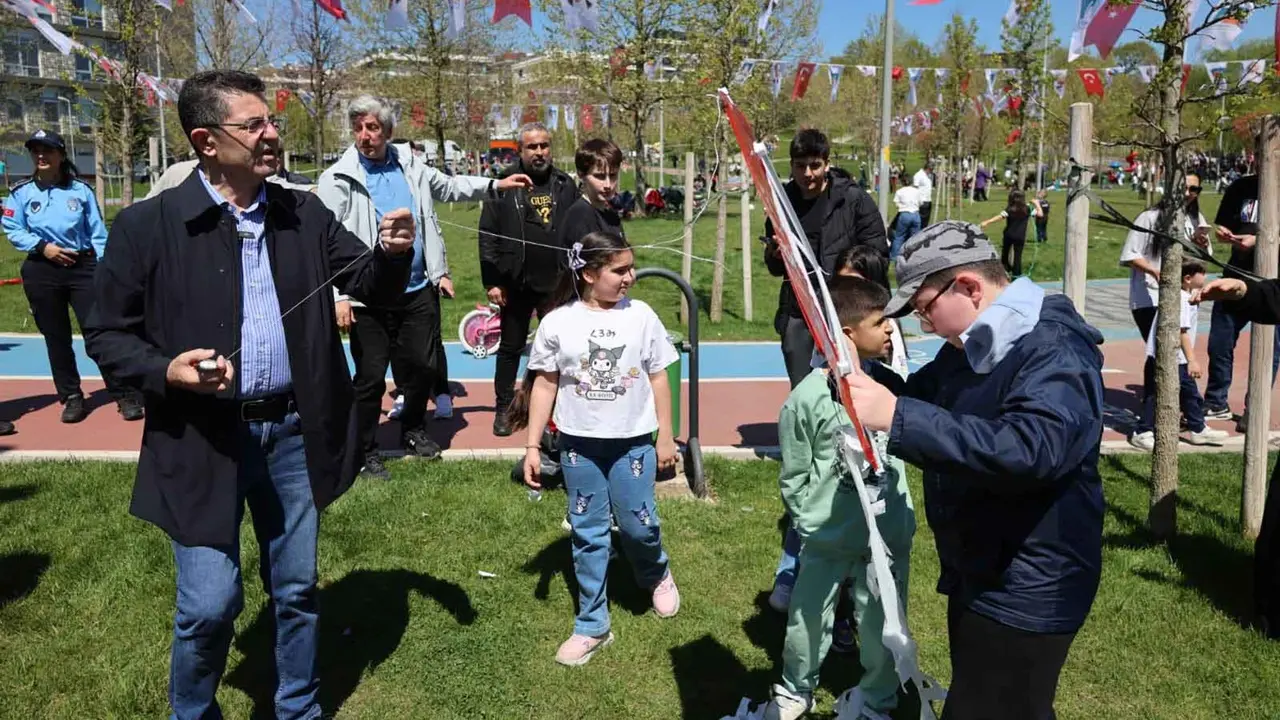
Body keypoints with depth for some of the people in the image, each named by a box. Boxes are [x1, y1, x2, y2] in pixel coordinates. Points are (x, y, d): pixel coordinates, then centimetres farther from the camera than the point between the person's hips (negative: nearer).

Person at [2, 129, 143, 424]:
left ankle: (124, 394, -1)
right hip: (41, 272, 2)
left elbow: (98, 233, 3)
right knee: (56, 337, 8)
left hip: (83, 267, -1)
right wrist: (42, 246, -11)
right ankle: (71, 397, 18)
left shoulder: (81, 190, 2)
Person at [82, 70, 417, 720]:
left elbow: (370, 284, 4)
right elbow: (106, 333, -2)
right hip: (204, 439, -3)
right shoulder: (148, 224, -7)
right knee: (209, 605, 2)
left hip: (294, 432, 4)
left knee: (298, 590, 16)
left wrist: (391, 252, -18)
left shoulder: (305, 214, 3)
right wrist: (164, 371, -21)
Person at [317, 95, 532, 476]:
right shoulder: (338, 179, -9)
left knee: (424, 366, 14)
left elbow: (447, 186, 24)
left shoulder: (408, 164, 7)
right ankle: (366, 450, 22)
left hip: (418, 291, 5)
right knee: (370, 377, 4)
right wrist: (338, 296, -20)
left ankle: (413, 430, 38)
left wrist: (495, 185, 21)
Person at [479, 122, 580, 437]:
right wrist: (491, 281, -8)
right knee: (511, 347, 10)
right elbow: (488, 236, -3)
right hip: (516, 284, -1)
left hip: (558, 284, 2)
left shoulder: (566, 185, 5)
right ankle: (503, 408, 22)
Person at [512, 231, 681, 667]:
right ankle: (592, 626, 22)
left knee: (638, 525, 2)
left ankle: (657, 575, 38)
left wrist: (665, 438, 5)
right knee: (587, 534, 9)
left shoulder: (641, 316, -4)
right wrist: (532, 446, -1)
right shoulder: (557, 323, -7)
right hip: (579, 444, 0)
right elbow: (545, 385, 0)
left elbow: (658, 378, 3)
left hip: (633, 442, 0)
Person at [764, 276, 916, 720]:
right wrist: (813, 521, -2)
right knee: (807, 624, 16)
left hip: (888, 537, 2)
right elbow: (794, 477, -4)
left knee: (883, 629, 16)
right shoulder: (806, 398, -16)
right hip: (826, 541, -2)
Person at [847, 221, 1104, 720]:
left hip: (1025, 595, -10)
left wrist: (896, 417, -45)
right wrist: (865, 379, -5)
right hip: (979, 577, 10)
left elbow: (1029, 449, -42)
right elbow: (923, 395, 18)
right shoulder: (972, 346, 6)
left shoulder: (1055, 352, -25)